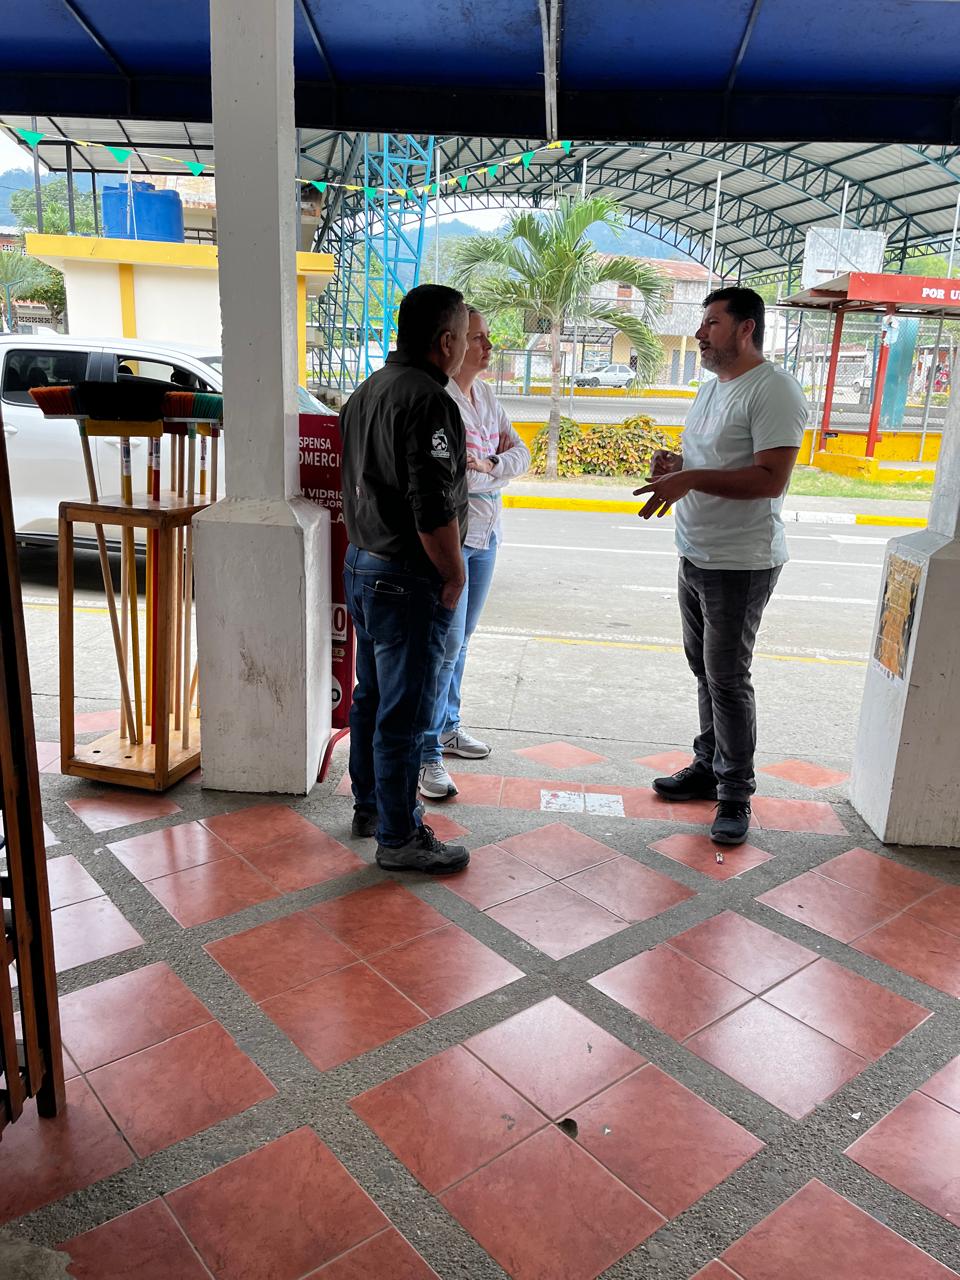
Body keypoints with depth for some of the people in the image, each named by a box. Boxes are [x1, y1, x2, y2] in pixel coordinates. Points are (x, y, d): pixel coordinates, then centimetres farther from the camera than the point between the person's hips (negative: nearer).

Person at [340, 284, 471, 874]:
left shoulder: (367, 391, 11)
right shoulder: (428, 400, -20)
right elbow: (433, 510, -25)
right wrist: (454, 578, -12)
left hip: (362, 563, 10)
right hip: (408, 578, -10)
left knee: (372, 695, 20)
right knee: (405, 710, 1)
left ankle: (371, 804, 35)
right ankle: (399, 837, 13)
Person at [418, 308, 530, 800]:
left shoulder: (485, 395, 13)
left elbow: (520, 453, 10)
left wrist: (487, 467, -10)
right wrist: (497, 473, -11)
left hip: (484, 535, 8)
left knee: (460, 640, 17)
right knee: (445, 645, -8)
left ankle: (447, 727, 32)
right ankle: (426, 755, 1)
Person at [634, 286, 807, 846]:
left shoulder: (774, 390, -15)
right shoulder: (711, 387, 15)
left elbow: (771, 479, -23)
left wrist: (691, 479, -26)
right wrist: (676, 464, 4)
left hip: (740, 563, -9)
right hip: (696, 556, 9)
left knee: (728, 678, -4)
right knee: (706, 669, 15)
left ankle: (736, 794, 8)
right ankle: (709, 766, 29)